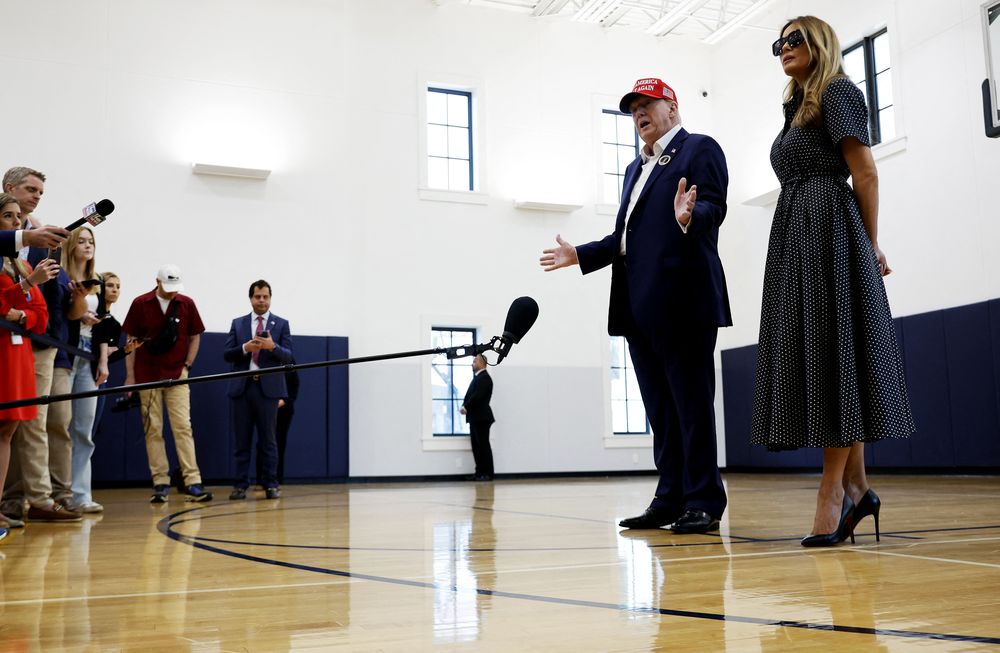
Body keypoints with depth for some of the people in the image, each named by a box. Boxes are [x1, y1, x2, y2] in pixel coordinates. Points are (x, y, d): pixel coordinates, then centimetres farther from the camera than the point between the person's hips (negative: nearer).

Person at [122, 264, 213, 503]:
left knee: (183, 427, -6)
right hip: (147, 377, 0)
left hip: (177, 376, 0)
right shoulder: (140, 304, -1)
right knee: (152, 430, 1)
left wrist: (187, 366, 1)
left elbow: (195, 337, 11)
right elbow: (131, 340, 3)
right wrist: (130, 375, 0)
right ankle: (160, 484, 6)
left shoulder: (187, 304, 2)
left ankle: (192, 483, -8)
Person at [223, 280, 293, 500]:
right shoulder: (238, 323, 12)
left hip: (268, 387, -2)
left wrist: (273, 346, -20)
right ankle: (241, 485, 9)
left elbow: (288, 357, -2)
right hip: (242, 387, 2)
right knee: (242, 440, 5)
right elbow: (227, 355, 5)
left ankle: (271, 485, 6)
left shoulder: (281, 324, 6)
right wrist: (245, 348, -13)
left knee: (268, 440, 2)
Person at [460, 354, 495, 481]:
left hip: (481, 418, -10)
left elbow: (477, 396, -21)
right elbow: (470, 395, 17)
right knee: (476, 446, 9)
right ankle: (480, 473, 13)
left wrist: (466, 408, -13)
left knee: (484, 446, -6)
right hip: (475, 418, 10)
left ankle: (488, 474, -3)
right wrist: (464, 407, 1)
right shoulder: (477, 377, 19)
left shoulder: (484, 377, -12)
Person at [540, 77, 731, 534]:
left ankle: (703, 503, 1)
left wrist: (690, 217, -34)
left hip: (682, 301, -8)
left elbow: (714, 209, -13)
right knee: (660, 410, 9)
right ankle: (670, 500, 14)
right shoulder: (635, 169, 26)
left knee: (692, 405, -5)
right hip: (640, 306, 8)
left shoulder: (699, 149, 2)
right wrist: (579, 255, 26)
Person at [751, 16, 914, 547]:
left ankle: (833, 489, -9)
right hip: (793, 236, 8)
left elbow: (865, 174, -4)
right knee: (812, 359, 4)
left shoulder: (839, 92, 0)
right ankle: (855, 488, 8)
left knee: (835, 355, -10)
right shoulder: (797, 107, 24)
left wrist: (871, 248, -1)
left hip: (829, 230, -8)